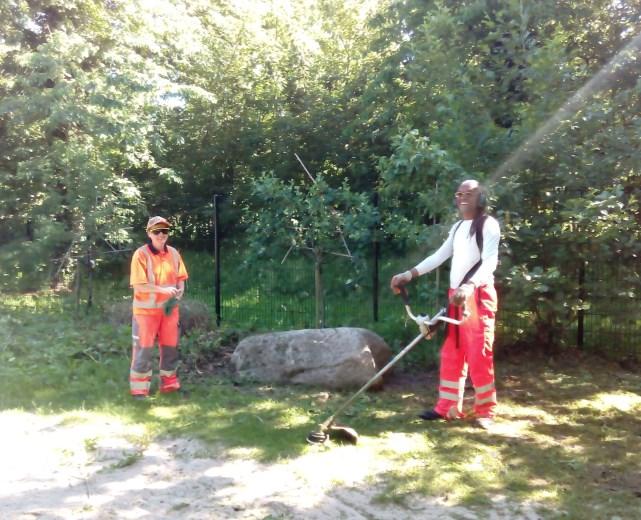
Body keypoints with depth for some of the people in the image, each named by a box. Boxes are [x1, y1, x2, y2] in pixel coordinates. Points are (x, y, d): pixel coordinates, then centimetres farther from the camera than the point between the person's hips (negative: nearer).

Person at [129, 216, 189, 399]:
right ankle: (139, 388, 7)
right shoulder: (141, 254, -14)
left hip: (169, 308, 5)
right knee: (144, 348, -1)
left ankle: (169, 383, 26)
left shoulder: (173, 253, 3)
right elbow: (139, 285, -18)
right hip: (146, 310, -5)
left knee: (170, 346, 12)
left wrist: (179, 290, -9)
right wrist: (163, 290, -24)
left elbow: (180, 277, 12)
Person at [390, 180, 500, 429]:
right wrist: (410, 274, 10)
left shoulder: (489, 224, -6)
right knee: (451, 353, 9)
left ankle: (485, 411, 5)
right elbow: (439, 256, 20)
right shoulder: (457, 227, 19)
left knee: (479, 355, -6)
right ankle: (448, 406, 15)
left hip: (479, 295, -8)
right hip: (455, 295, 8)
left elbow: (490, 261, -19)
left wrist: (469, 286, -36)